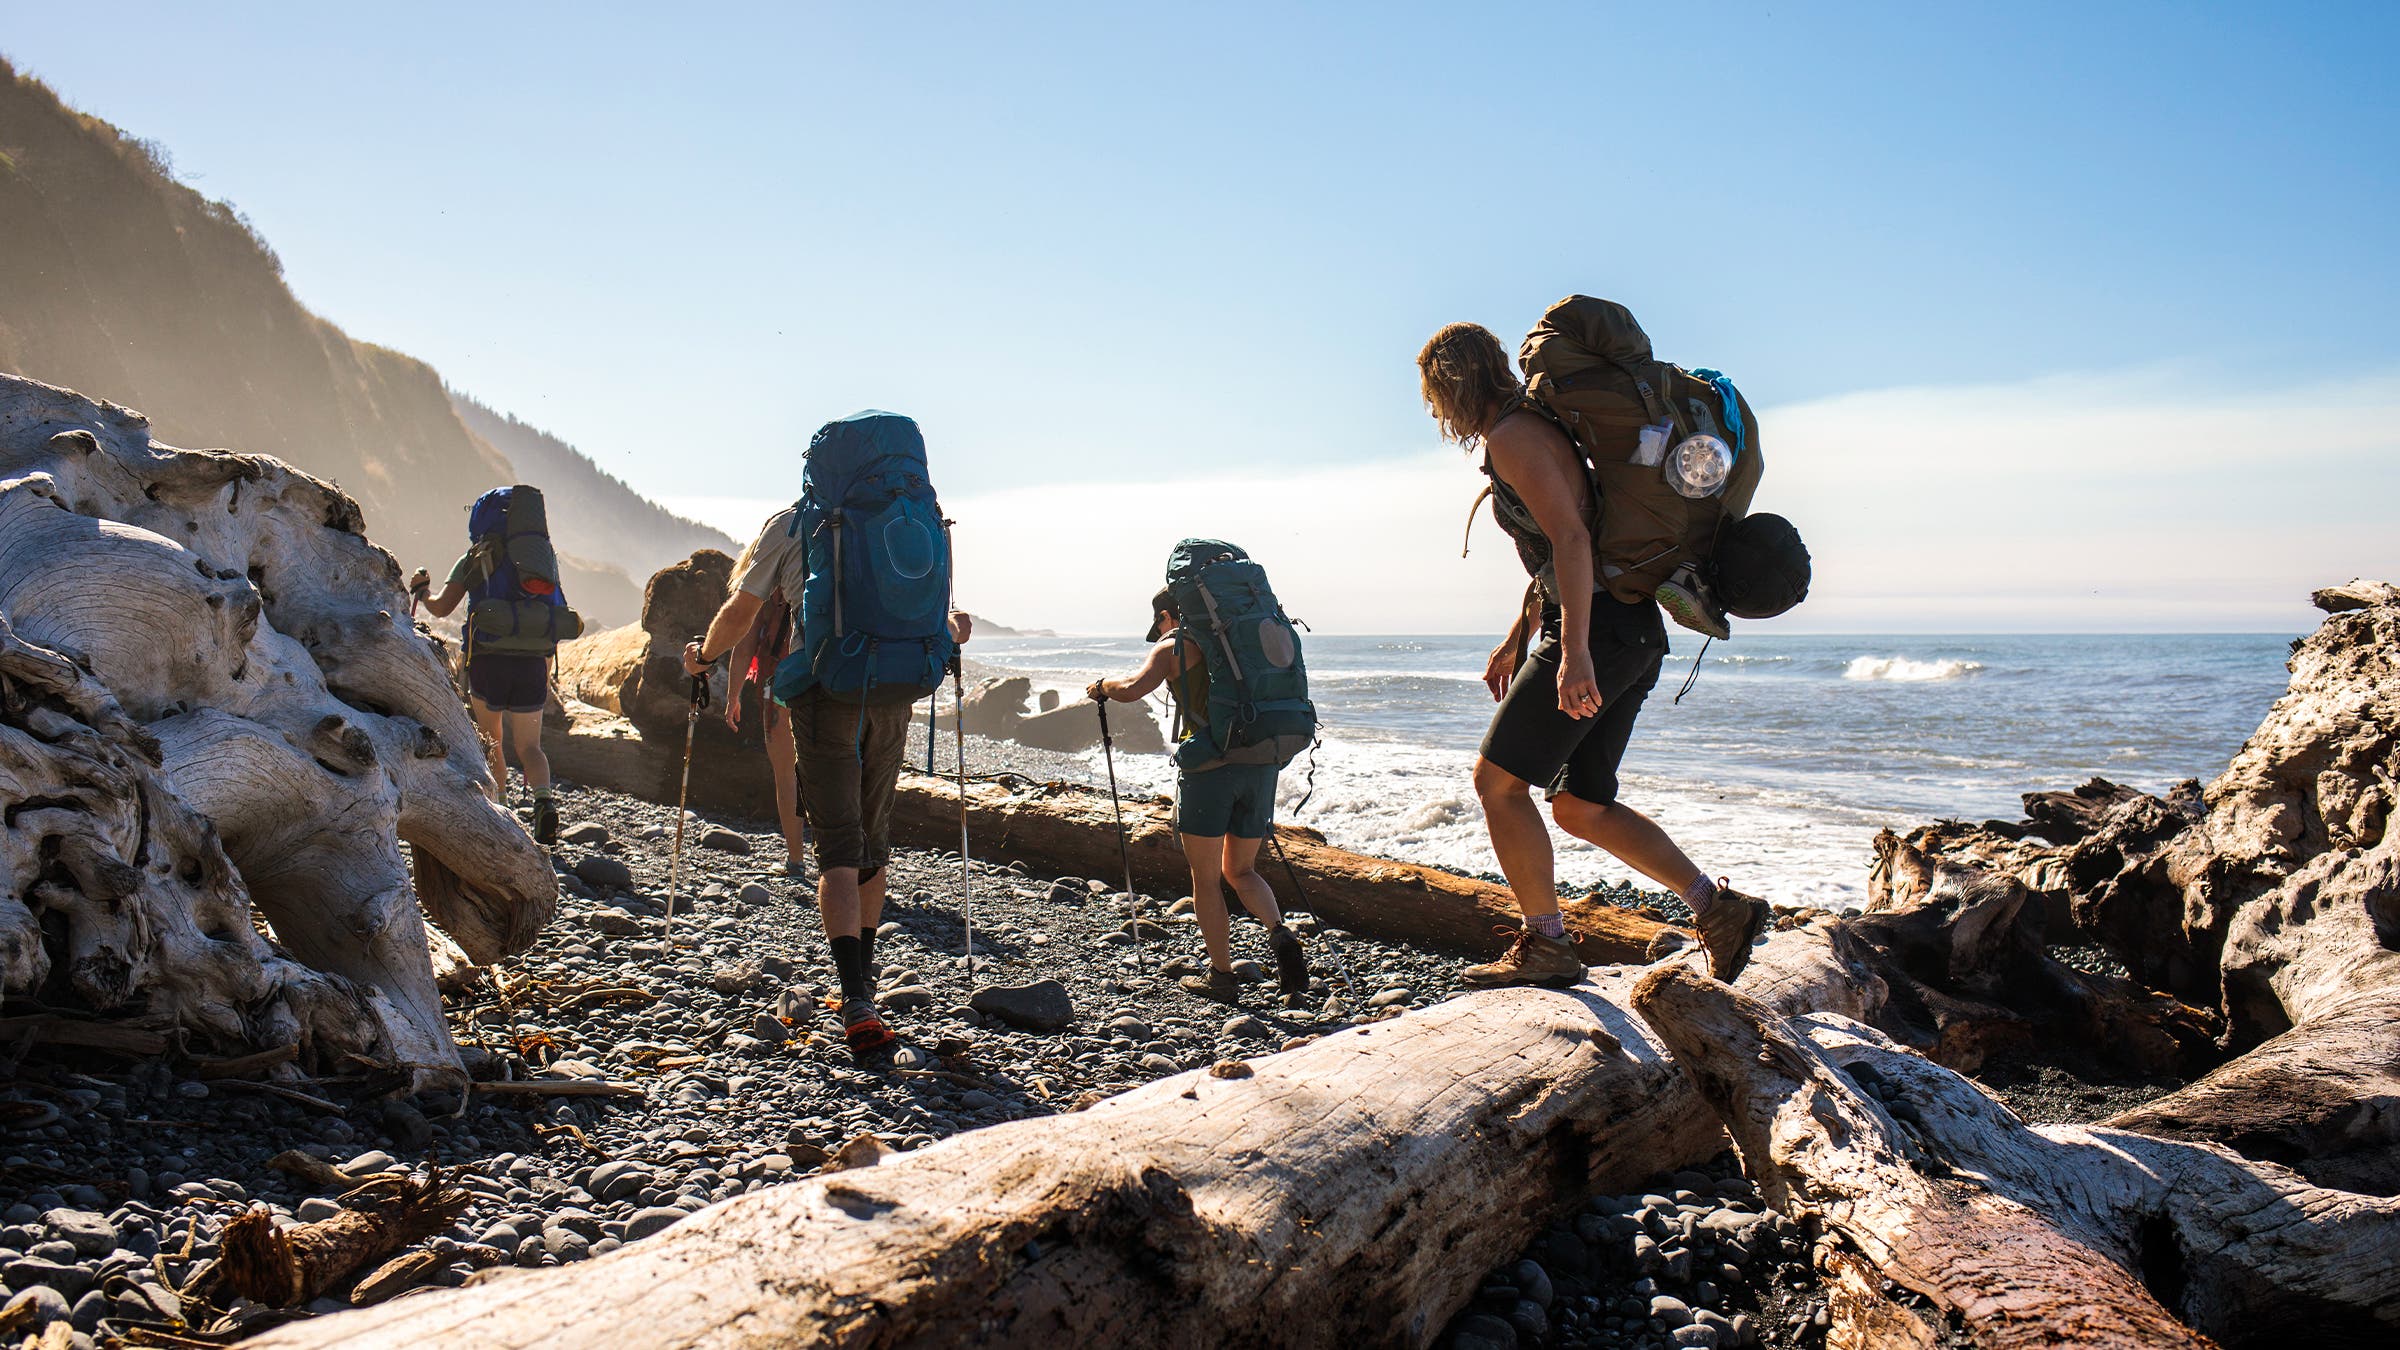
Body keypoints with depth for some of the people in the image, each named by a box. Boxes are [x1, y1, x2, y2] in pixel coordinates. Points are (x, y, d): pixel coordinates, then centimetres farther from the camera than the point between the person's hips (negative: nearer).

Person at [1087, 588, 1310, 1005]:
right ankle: (1281, 937, -4)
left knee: (1206, 879, 8)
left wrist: (1102, 686, 8)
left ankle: (1222, 977, 12)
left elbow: (1131, 690, -12)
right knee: (1239, 871, 20)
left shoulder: (1173, 647, 3)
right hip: (1261, 763, 6)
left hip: (1210, 765, -5)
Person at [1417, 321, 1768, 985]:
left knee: (1497, 777, -5)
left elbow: (1571, 540, -23)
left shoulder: (1511, 437, -10)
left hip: (1599, 630, -10)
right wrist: (1514, 641, 31)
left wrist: (1574, 654, -30)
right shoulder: (1533, 432, 22)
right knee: (1579, 807, 13)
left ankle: (1546, 945, -1)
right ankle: (1719, 906, 11)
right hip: (1633, 636, 10)